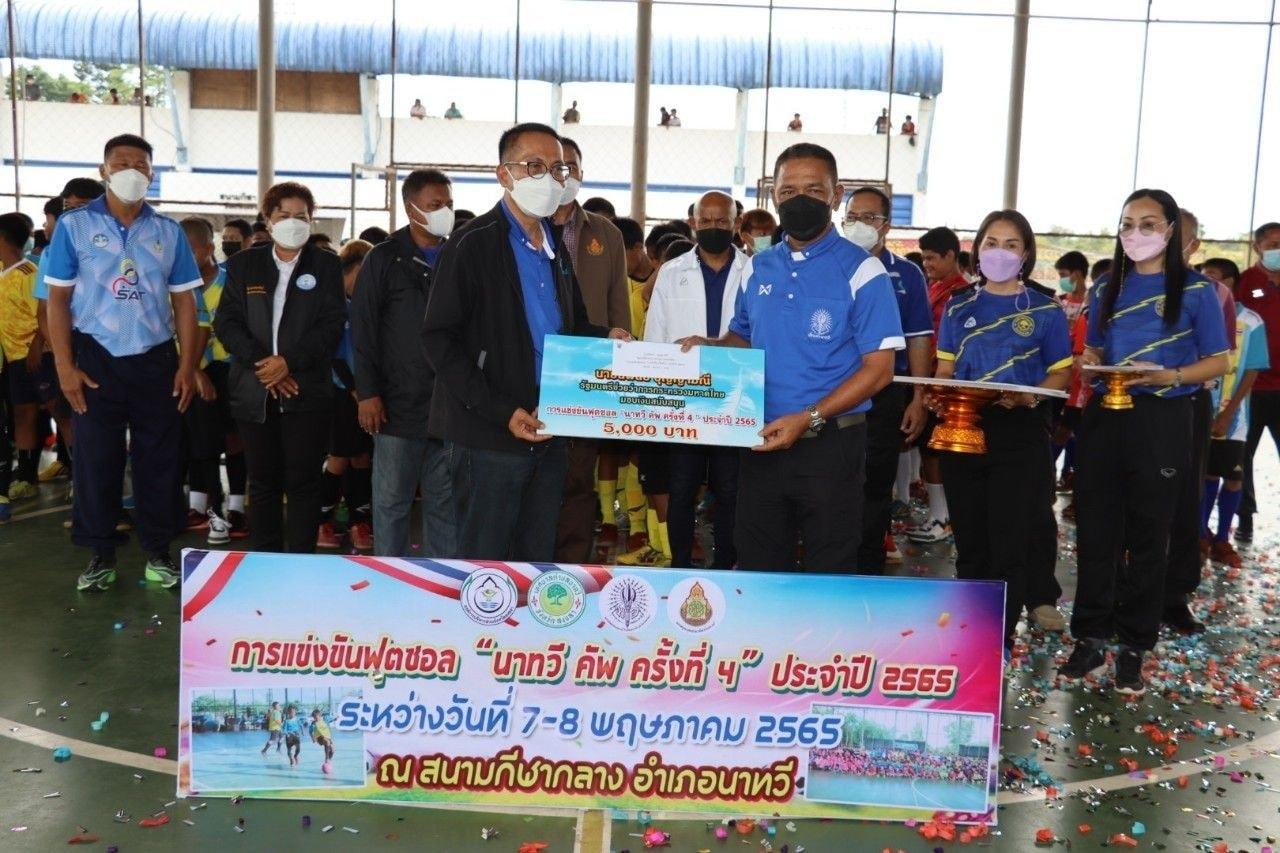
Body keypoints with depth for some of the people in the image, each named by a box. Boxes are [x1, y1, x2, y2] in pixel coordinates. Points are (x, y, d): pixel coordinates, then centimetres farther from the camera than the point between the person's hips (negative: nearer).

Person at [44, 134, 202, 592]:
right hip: (97, 359, -1)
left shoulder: (168, 231, 5)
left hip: (156, 360, 2)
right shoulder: (74, 225, -1)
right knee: (95, 458, 5)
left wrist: (187, 365, -1)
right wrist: (65, 367, -8)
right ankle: (101, 554, 18)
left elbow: (183, 301, 6)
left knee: (160, 458, 6)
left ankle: (158, 551, 18)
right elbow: (58, 300, -1)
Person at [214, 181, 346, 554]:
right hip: (254, 392, 2)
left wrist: (289, 361, -15)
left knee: (303, 482, -1)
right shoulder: (243, 264, 11)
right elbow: (226, 322, 4)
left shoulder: (326, 265, 6)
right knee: (263, 482, 8)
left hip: (307, 390, -2)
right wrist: (261, 364, -10)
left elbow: (331, 326, -3)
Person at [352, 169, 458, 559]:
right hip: (400, 405, -3)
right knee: (392, 500, 5)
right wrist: (367, 393, -8)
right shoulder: (385, 259, 1)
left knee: (445, 502, 8)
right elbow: (363, 329, -2)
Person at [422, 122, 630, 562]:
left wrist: (606, 338, 1)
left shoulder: (556, 248, 16)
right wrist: (502, 412, -18)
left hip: (549, 435, 7)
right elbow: (439, 339, -12)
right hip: (491, 439, -7)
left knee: (537, 563, 13)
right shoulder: (474, 244, -8)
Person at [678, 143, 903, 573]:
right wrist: (708, 348, 0)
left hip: (829, 444, -5)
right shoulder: (757, 269, 9)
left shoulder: (860, 271, -7)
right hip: (760, 442, 5)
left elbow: (879, 368, -11)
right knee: (757, 572, 13)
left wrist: (808, 419, -20)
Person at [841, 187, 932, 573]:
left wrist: (918, 400, -2)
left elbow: (918, 340, 5)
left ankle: (868, 573, 16)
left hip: (885, 396, 0)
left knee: (875, 487, 6)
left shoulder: (906, 275, 6)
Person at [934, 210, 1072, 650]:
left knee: (1010, 545, -2)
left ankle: (999, 642, 9)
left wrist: (1029, 396, -17)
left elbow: (1061, 374, 3)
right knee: (969, 543, 10)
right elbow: (944, 371, 12)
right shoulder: (958, 307, 10)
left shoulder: (1045, 310, 3)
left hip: (1019, 434, -3)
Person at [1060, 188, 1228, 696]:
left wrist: (1170, 376, -20)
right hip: (1104, 417, 4)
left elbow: (1218, 362, -2)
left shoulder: (1195, 291, -2)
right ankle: (1090, 640, 14)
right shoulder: (1107, 291, 10)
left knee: (1147, 538, 5)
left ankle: (1134, 647, 16)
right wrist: (1090, 360, -6)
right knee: (1095, 533, 5)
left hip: (1161, 421, -4)